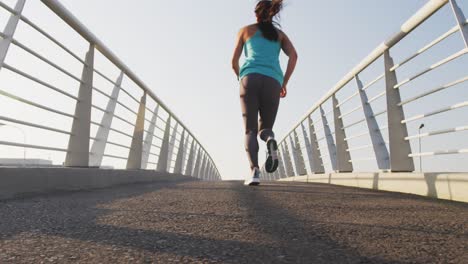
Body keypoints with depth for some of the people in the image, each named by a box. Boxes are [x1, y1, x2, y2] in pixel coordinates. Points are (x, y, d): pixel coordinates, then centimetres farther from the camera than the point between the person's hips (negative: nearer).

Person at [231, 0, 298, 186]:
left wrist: (240, 78, 38)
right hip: (272, 82, 2)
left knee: (250, 130, -1)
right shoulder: (280, 34, 27)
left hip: (251, 79, -1)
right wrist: (284, 83, 11)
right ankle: (270, 140, -26)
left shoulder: (245, 30, 24)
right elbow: (293, 55, 8)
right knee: (265, 128, 12)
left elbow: (234, 61, 20)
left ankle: (254, 171, -23)